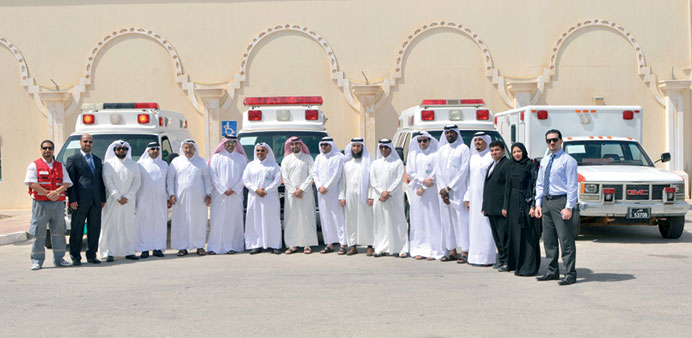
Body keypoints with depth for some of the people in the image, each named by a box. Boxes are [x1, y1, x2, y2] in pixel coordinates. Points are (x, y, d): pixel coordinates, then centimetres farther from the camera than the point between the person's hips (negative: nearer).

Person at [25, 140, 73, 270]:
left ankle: (59, 259, 14)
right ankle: (37, 260, 4)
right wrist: (48, 194, -15)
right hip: (40, 204, -4)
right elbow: (32, 184, -7)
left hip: (58, 203, 4)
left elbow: (66, 183, 6)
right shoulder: (34, 165, 4)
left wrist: (56, 192, -14)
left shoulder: (60, 166, 16)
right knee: (38, 233, -2)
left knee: (58, 232, 6)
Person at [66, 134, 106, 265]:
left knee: (94, 229, 6)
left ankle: (91, 255, 14)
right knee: (77, 230, 0)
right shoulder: (73, 159, 2)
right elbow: (70, 181, -3)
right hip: (80, 200, -5)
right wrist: (72, 199, -11)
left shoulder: (97, 160, 18)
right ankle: (75, 256, 6)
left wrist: (103, 199, 10)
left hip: (96, 201, 5)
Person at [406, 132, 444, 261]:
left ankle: (433, 250, -4)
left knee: (432, 219, -6)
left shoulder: (435, 154, 1)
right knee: (418, 220, 2)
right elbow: (409, 171, 5)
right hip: (416, 191, 3)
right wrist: (423, 180, -10)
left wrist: (423, 188, -9)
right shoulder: (413, 154, 12)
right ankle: (419, 250, 6)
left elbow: (436, 173, -5)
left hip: (431, 191, -3)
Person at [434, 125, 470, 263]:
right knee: (447, 220, 5)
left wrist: (449, 188, -11)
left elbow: (464, 170, -8)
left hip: (458, 190, -5)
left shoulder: (463, 149, -1)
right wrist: (442, 190, -3)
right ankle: (452, 251, 9)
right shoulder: (441, 150, 14)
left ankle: (465, 251, -8)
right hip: (444, 191, 5)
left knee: (461, 219, -8)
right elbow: (438, 171, 10)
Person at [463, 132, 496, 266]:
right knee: (474, 227, 7)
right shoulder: (473, 157, 17)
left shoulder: (491, 157, -6)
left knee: (486, 227, -7)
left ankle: (487, 257, -4)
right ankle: (475, 256, 11)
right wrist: (467, 197, 13)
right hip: (474, 196, 7)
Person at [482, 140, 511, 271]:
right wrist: (485, 207, 19)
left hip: (501, 209, -9)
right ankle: (501, 258, 19)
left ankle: (506, 261, -1)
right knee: (496, 236, 12)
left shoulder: (507, 164, -7)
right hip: (491, 209, 9)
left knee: (503, 235, -6)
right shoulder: (492, 165, 22)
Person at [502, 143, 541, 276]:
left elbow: (535, 185, -10)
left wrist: (533, 206, -17)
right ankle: (516, 264, 18)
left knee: (528, 235, -5)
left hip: (526, 203, -6)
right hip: (514, 204, 6)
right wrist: (505, 206, 12)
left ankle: (529, 267, -3)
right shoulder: (511, 167, 12)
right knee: (515, 234, 9)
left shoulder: (531, 166, -6)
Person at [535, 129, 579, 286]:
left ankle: (570, 274, 0)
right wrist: (538, 204, 9)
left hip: (560, 201, -7)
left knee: (566, 240, -5)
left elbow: (572, 186, -10)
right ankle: (552, 271, 22)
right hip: (546, 201, 7)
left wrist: (568, 207, -17)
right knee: (549, 239, 12)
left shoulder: (568, 160, -6)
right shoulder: (544, 161, 15)